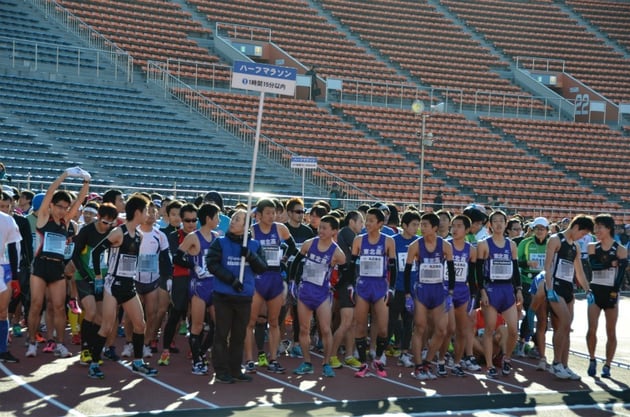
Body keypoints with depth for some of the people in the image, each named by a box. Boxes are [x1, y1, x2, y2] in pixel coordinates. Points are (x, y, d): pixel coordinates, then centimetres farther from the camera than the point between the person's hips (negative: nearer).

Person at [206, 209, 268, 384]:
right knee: (222, 333, 1)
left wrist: (250, 256, -18)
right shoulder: (220, 242, 0)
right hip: (223, 295, -3)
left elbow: (262, 268, 0)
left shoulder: (255, 245, 6)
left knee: (239, 335, 9)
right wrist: (231, 279, -17)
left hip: (245, 296, 3)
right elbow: (212, 264, -8)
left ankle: (235, 369, 19)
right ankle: (221, 371, 7)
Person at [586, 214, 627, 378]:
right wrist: (611, 264, -18)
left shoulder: (620, 250, -4)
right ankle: (592, 360, 13)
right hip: (595, 291, 2)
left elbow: (621, 274, -9)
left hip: (611, 293, -1)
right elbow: (592, 265, -12)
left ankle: (607, 365, 14)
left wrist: (614, 293, -16)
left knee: (611, 332, 3)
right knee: (592, 329, -7)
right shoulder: (592, 247, 4)